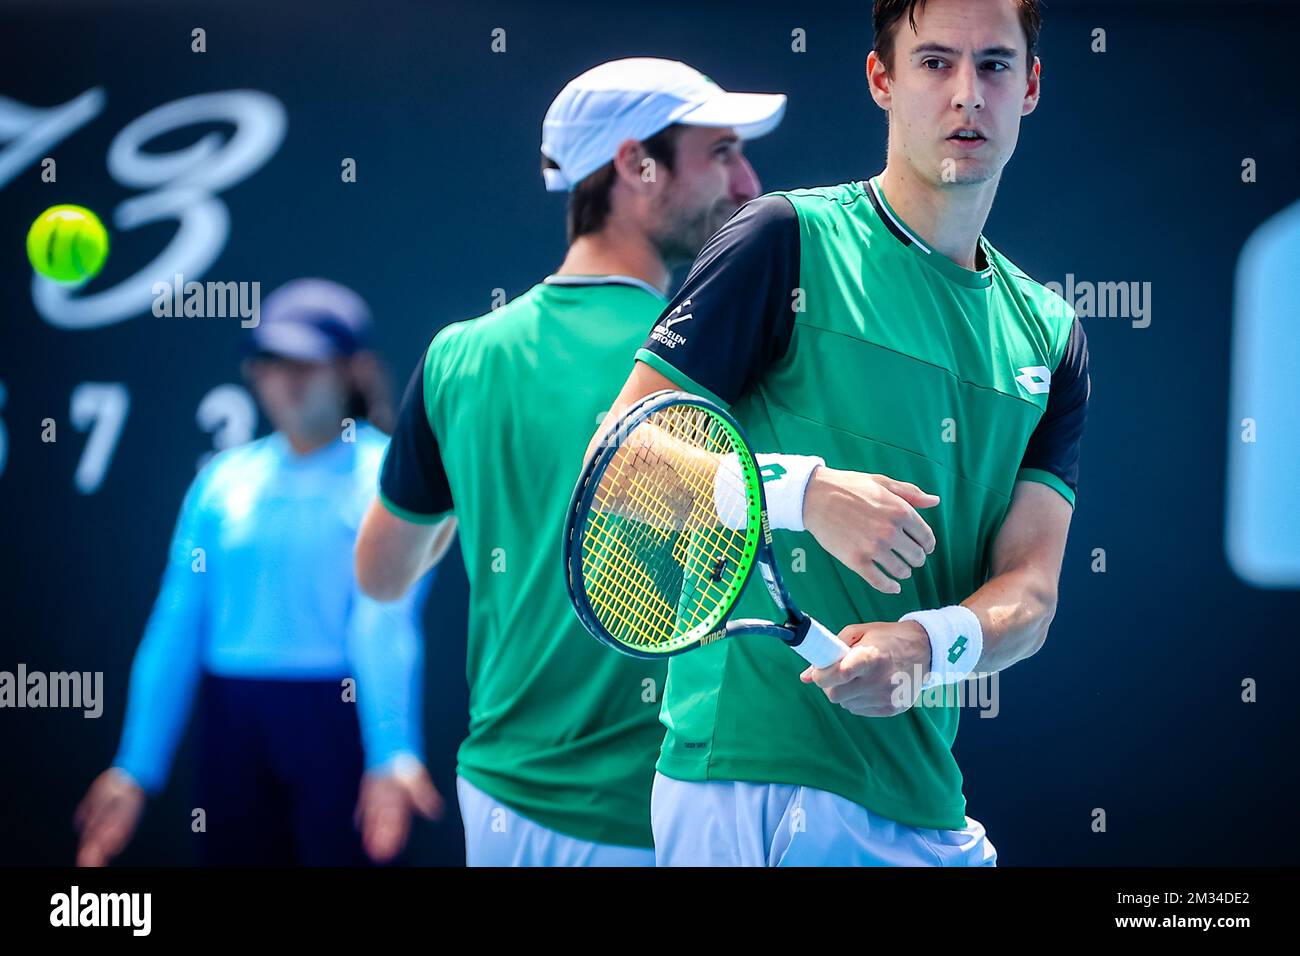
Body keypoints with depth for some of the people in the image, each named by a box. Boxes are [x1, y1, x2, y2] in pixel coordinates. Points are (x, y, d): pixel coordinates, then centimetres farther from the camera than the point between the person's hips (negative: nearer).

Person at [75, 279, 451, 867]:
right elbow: (177, 626, 5)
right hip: (232, 720, 4)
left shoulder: (386, 475, -4)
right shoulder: (222, 480, 8)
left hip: (337, 716, -4)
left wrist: (393, 752, -30)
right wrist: (135, 768, 0)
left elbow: (384, 620, -17)